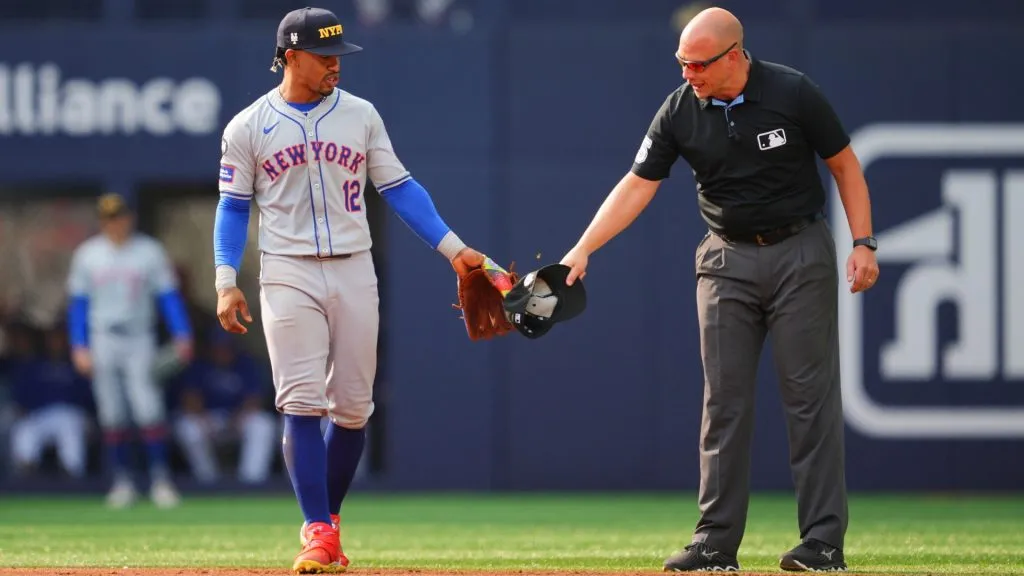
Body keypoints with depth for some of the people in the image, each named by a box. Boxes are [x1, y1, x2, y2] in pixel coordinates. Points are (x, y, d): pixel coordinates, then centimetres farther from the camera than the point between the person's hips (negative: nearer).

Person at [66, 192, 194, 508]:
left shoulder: (150, 251, 1)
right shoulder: (87, 254, 5)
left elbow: (169, 295, -1)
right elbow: (78, 302, 7)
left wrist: (182, 336, -12)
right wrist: (79, 348, 0)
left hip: (139, 340, -2)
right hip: (102, 340, 2)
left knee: (149, 410, -12)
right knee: (112, 415, 3)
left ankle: (160, 479, -10)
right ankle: (122, 481, 10)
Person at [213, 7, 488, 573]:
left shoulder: (360, 116, 7)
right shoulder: (248, 127, 1)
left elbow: (399, 188, 8)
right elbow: (233, 207, 5)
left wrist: (454, 249, 1)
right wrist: (226, 283, -5)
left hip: (353, 272, 3)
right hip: (288, 276, -3)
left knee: (353, 407, 3)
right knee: (301, 403, -11)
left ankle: (325, 520, 20)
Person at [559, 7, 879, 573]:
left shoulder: (792, 93, -12)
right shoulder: (679, 111, -5)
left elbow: (844, 164, -3)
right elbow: (638, 184, -2)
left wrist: (863, 243, -10)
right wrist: (582, 249, -11)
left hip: (801, 253, -3)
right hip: (727, 260, 3)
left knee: (811, 393, -4)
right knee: (724, 399, 1)